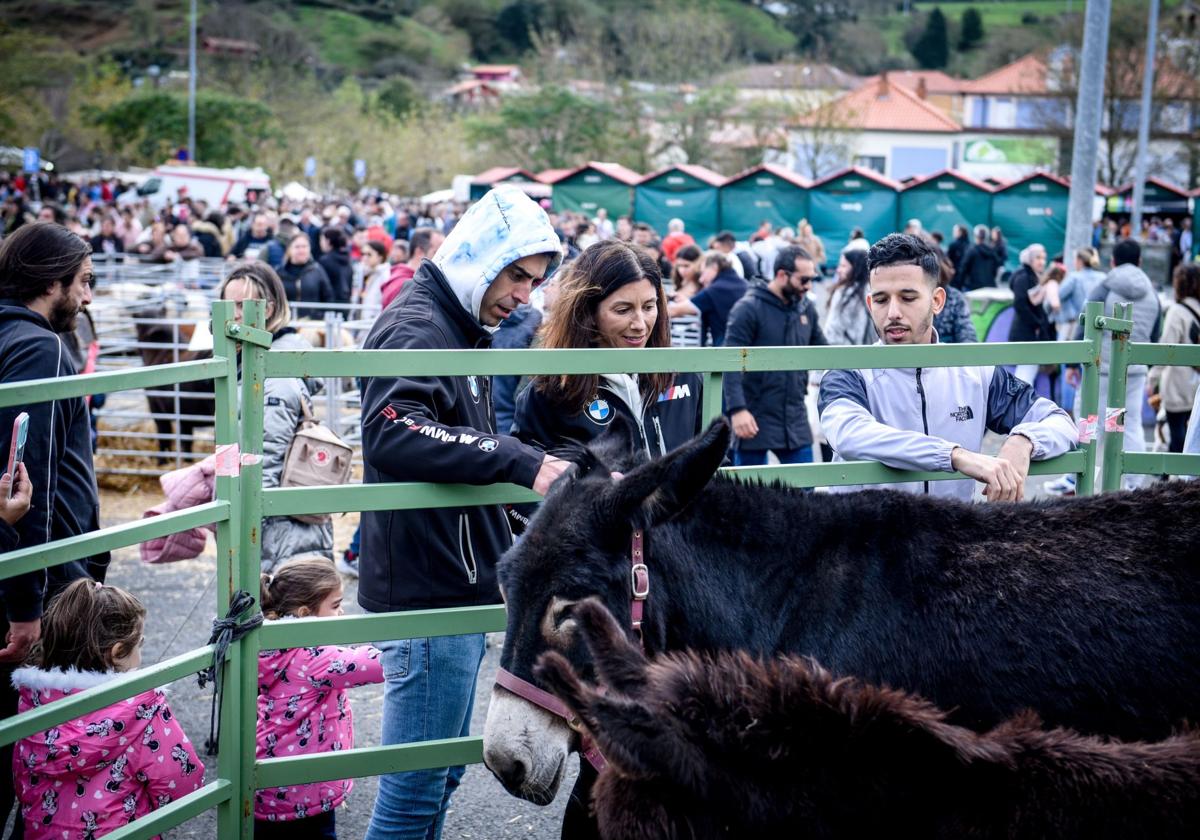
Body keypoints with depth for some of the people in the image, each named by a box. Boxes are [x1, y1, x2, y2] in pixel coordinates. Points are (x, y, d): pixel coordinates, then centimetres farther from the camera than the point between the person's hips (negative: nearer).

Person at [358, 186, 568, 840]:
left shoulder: (459, 327, 17)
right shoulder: (417, 326, -16)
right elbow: (392, 432, -35)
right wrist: (520, 460, -39)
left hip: (459, 586, 10)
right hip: (428, 593, -10)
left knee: (444, 769, 20)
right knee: (417, 784, -2)